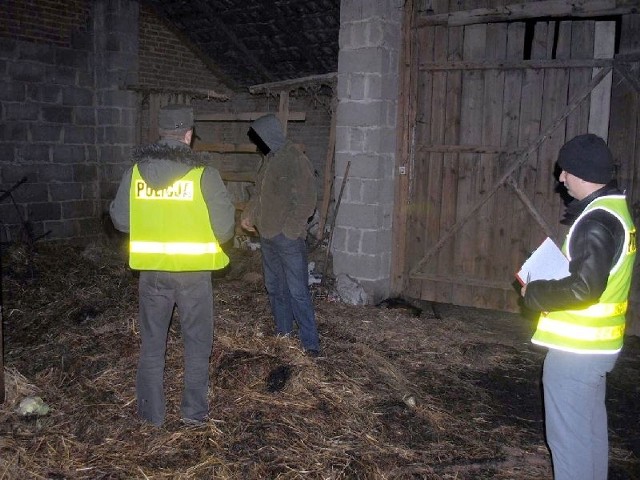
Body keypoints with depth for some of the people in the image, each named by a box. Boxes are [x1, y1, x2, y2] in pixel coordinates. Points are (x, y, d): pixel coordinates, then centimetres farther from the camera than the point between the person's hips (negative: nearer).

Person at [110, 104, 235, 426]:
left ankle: (151, 412, 27)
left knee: (152, 344, 16)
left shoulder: (135, 171, -5)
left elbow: (120, 220, 2)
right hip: (194, 271, -2)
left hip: (151, 271, 2)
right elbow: (225, 226, -12)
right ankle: (194, 410, 23)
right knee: (197, 343, 15)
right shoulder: (203, 175, -13)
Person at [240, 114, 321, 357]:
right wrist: (247, 216, 16)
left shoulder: (296, 160, -12)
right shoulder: (270, 159, 13)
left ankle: (310, 342, 0)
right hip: (268, 235, 9)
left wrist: (290, 230, -17)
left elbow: (306, 202, -16)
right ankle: (283, 330, 28)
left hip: (288, 237, -9)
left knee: (297, 290, -7)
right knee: (274, 286, 15)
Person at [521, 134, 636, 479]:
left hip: (576, 349, -10)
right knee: (590, 428, 23)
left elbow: (583, 288, -30)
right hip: (597, 344, 10)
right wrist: (548, 286, 7)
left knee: (568, 434, 2)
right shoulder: (614, 210, 10)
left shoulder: (597, 221, -22)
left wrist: (534, 294, -15)